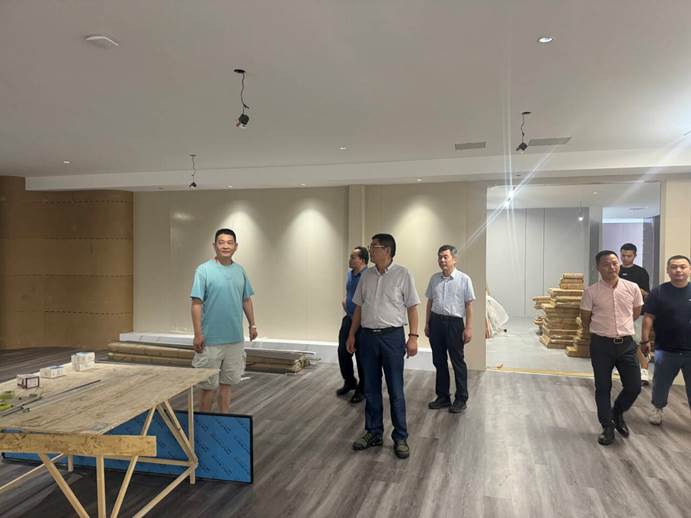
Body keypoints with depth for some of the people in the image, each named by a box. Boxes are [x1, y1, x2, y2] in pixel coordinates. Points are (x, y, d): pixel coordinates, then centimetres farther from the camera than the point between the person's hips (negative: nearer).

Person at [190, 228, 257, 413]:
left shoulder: (240, 271, 6)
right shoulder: (204, 270, -10)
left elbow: (246, 300, 15)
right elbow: (196, 303, -13)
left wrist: (252, 324, 12)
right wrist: (198, 334, -17)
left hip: (235, 338, 5)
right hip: (211, 338, -5)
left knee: (227, 381, 14)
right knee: (209, 383, 5)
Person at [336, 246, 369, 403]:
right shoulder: (350, 274, 10)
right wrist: (345, 301, 11)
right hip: (348, 319, 8)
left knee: (361, 356, 4)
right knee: (342, 352, 11)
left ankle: (362, 389, 21)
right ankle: (349, 382, 33)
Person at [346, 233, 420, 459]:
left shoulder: (402, 274, -6)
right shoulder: (366, 275, 8)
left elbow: (412, 307, -6)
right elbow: (358, 307, 13)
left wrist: (413, 336, -13)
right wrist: (351, 334, 11)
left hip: (392, 337, -4)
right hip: (368, 336, 5)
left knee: (395, 391, 3)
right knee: (371, 390, 12)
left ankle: (400, 438, 15)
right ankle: (373, 433, 25)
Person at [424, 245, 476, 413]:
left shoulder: (464, 279, -5)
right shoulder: (434, 279, 8)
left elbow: (469, 305, -5)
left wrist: (468, 328, -8)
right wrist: (427, 323, 13)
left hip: (454, 322, -5)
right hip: (436, 321, 5)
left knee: (457, 361, 4)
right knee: (439, 361, 12)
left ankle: (461, 399, 16)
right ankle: (443, 396, 25)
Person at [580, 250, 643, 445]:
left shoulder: (632, 288, -1)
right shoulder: (591, 291, -8)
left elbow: (636, 313, 15)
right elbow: (585, 320, 4)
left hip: (626, 343, 2)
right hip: (601, 345, -2)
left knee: (634, 386, 4)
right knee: (603, 388, 6)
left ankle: (617, 413, 33)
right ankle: (608, 427, 21)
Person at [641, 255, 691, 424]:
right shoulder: (658, 292, -5)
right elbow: (649, 318, -5)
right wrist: (645, 340, -10)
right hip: (666, 350, -1)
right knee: (661, 384, 15)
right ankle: (657, 408, 37)